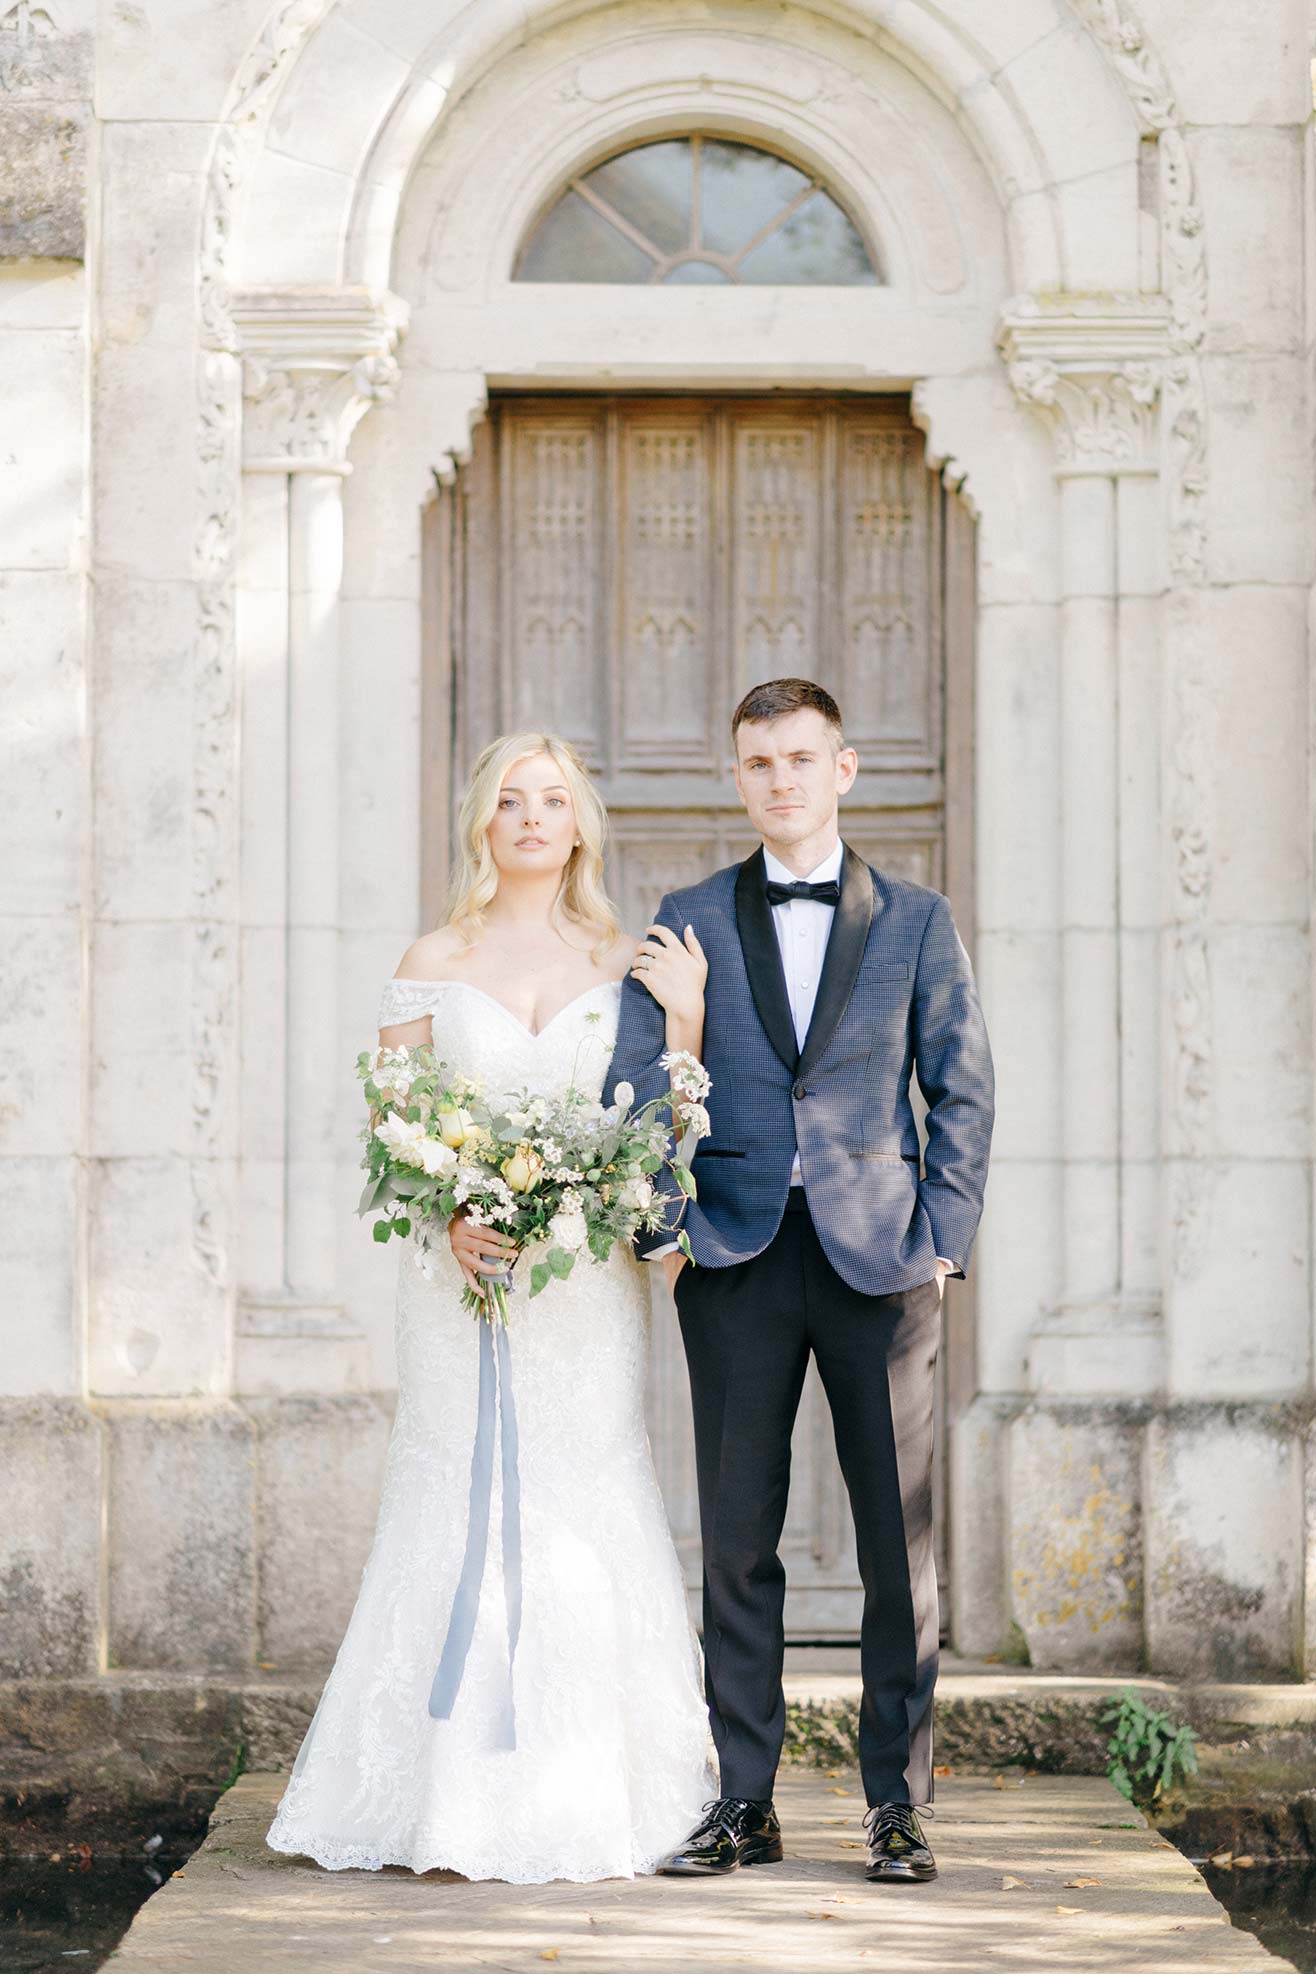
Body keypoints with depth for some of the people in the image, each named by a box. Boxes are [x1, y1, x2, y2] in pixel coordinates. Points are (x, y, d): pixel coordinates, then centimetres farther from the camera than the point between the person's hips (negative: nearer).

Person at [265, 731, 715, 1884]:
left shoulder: (625, 964, 9)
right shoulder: (435, 964, 7)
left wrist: (685, 1016, -7)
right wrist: (452, 1219, -12)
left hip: (590, 1279, 1)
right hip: (465, 1274, 0)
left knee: (583, 1517, -2)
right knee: (465, 1515, -4)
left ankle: (592, 1801, 5)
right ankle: (463, 1806, 2)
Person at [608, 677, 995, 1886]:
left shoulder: (916, 920, 8)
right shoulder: (690, 921, 9)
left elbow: (963, 1086, 6)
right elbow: (633, 1081, 4)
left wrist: (943, 1236, -3)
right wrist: (660, 1227, -5)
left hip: (880, 1258, 0)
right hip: (738, 1257, 1)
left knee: (901, 1537, 1)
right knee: (738, 1540, 3)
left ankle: (898, 1804, 10)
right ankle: (744, 1804, 11)